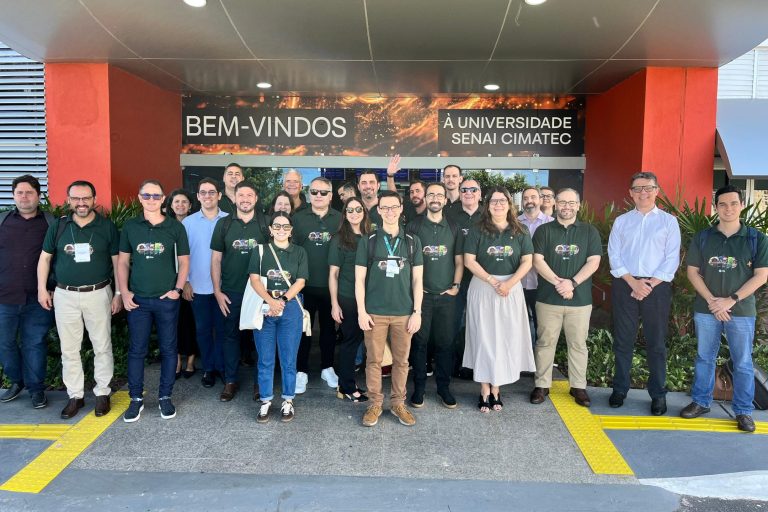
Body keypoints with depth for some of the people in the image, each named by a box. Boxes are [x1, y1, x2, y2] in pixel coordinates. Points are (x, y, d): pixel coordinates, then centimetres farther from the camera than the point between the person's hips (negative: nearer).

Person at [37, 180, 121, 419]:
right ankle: (75, 395, 20)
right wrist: (42, 289, 4)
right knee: (69, 349, 8)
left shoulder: (107, 227, -1)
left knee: (102, 346, 5)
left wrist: (119, 293, -1)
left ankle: (102, 393, 18)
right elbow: (45, 258, 10)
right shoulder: (58, 226, 4)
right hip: (65, 295, 2)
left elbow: (117, 262, 2)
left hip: (98, 294, -2)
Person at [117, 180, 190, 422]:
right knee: (136, 349, 6)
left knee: (168, 349, 6)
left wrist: (178, 289, -7)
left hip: (167, 299, -1)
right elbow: (123, 261, 7)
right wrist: (124, 292, -2)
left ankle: (165, 397, 20)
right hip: (138, 299, 1)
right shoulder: (130, 226, 4)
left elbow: (184, 261, 4)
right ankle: (136, 398, 19)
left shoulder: (175, 227, 1)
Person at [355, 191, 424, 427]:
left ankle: (399, 403, 22)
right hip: (375, 312, -1)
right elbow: (360, 278, 1)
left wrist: (417, 312, 0)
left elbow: (417, 279, 6)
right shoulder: (368, 241, 2)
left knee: (401, 360, 8)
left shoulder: (412, 241, 6)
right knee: (374, 360, 4)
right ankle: (375, 403, 18)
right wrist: (361, 311, -5)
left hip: (404, 312, 1)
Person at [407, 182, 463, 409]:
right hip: (421, 293, -2)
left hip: (446, 295, 2)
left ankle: (444, 387, 18)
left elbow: (459, 260, 11)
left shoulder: (453, 228, 9)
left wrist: (456, 285, 1)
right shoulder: (414, 225, 2)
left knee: (445, 342, 6)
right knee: (419, 341, 1)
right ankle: (419, 387, 13)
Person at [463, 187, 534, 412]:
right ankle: (485, 390, 8)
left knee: (506, 338, 4)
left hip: (511, 289, 2)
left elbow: (527, 262, 0)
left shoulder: (520, 232, 5)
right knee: (484, 337, 1)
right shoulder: (478, 231, 0)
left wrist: (509, 283, -15)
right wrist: (491, 280, -15)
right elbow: (469, 260, -6)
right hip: (482, 288, -2)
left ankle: (496, 388, 15)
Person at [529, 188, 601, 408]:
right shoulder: (544, 230, 4)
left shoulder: (589, 231, 6)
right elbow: (538, 261, -4)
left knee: (578, 344, 8)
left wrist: (572, 282, -15)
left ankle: (578, 386, 20)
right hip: (548, 298, 0)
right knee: (545, 342, 5)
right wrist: (558, 282, -16)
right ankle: (542, 385, 15)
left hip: (580, 299, 1)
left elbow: (593, 262, -2)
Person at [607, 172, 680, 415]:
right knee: (622, 340, 7)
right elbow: (614, 256, 2)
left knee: (656, 343, 4)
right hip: (625, 286, 1)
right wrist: (633, 282, -11)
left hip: (657, 287, -1)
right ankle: (620, 389, 19)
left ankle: (658, 394, 16)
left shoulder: (669, 221, 5)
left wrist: (650, 284, -11)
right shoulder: (621, 221, 9)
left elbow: (672, 259, -1)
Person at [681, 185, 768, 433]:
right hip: (706, 309, 1)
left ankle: (744, 411, 16)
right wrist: (712, 301, -10)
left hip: (741, 311, -1)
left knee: (743, 363, 5)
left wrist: (731, 300, -13)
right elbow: (692, 272, 1)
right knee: (705, 357, 11)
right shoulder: (702, 237, 2)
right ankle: (700, 402, 23)